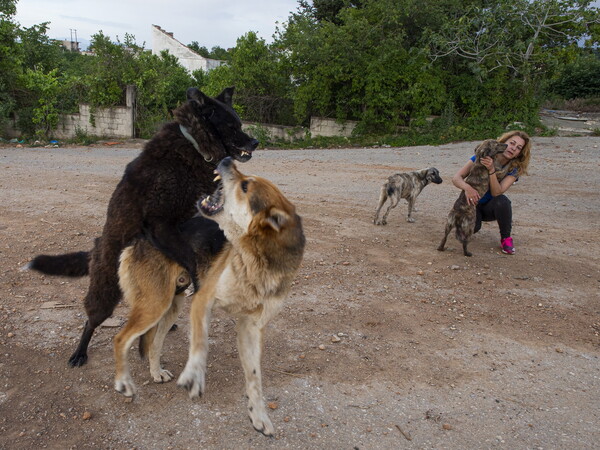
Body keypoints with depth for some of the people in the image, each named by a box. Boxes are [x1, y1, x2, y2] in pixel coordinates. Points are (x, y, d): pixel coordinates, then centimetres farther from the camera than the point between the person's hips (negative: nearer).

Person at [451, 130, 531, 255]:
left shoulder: (514, 169, -12)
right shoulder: (482, 157, -17)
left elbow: (497, 192, -27)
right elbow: (456, 178, -23)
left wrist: (491, 170, -40)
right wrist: (467, 187, -46)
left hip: (490, 207, 1)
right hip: (472, 204, -1)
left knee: (502, 201, -33)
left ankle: (506, 237, -9)